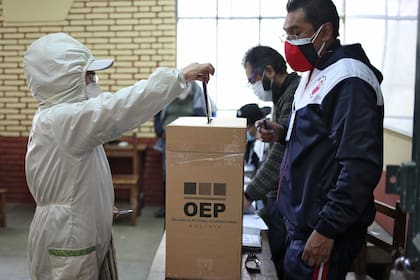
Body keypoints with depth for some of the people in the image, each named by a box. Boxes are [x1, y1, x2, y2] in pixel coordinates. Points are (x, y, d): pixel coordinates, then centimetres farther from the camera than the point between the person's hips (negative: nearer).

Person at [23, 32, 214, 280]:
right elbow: (120, 107, -35)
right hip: (68, 248, -9)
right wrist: (181, 75, -30)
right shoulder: (59, 120, -23)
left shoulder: (62, 119, 9)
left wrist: (100, 208, 9)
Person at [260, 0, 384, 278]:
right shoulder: (315, 74, 11)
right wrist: (281, 132, 5)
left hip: (325, 228, -9)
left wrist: (326, 230, -21)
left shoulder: (348, 80, -19)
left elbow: (361, 166, -24)